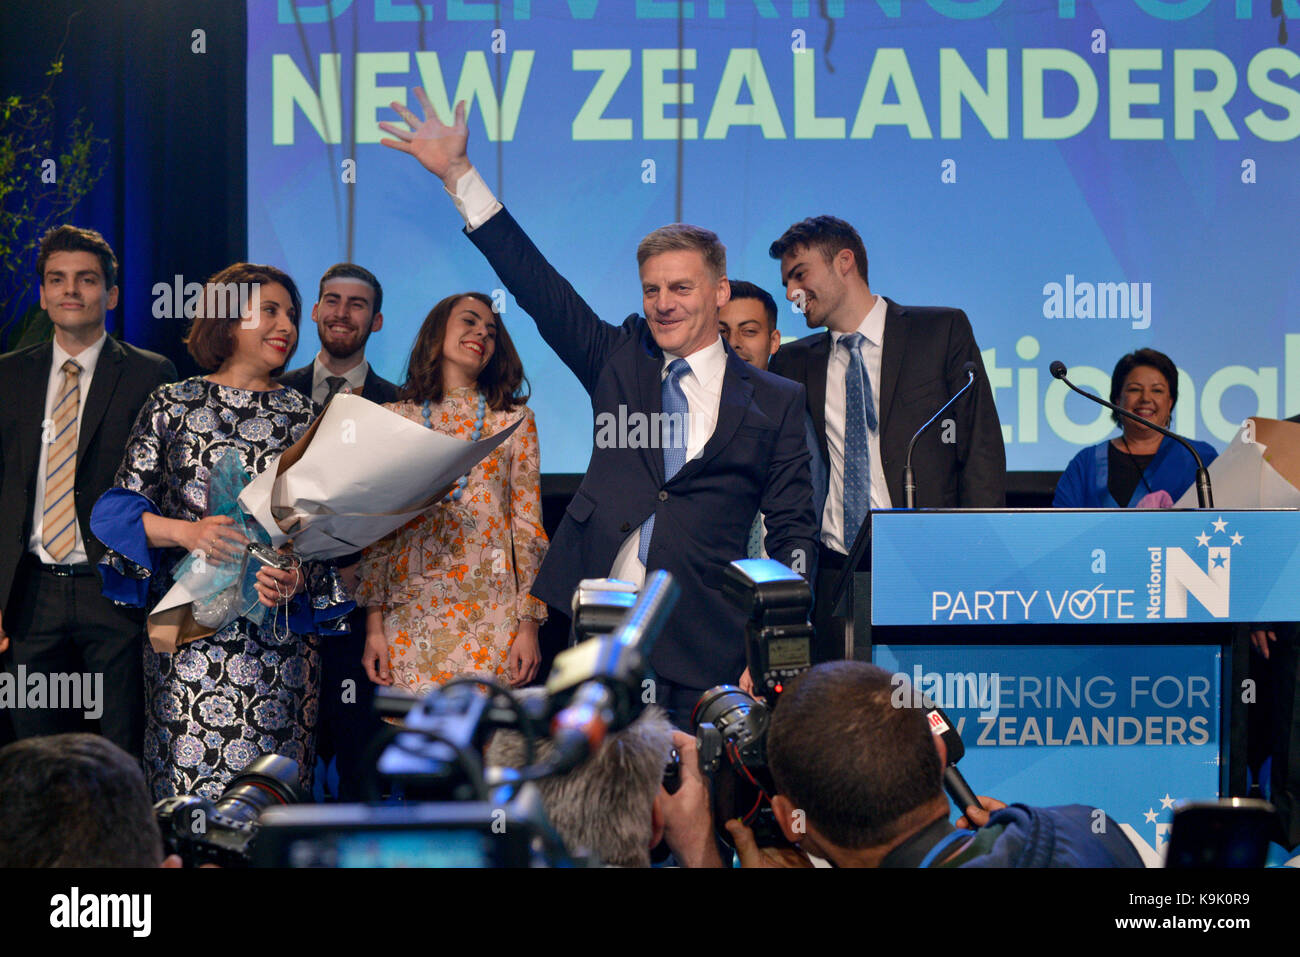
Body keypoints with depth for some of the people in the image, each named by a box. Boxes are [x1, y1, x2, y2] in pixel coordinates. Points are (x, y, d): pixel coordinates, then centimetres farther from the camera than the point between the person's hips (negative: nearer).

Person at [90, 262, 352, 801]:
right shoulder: (173, 405, 7)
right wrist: (185, 532, -17)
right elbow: (121, 505, 1)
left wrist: (297, 575, -13)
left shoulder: (301, 416, 12)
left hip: (278, 625, 1)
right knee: (187, 788, -5)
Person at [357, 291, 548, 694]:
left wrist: (529, 623, -1)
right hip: (412, 612, 0)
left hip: (492, 613, 0)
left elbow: (528, 525, 6)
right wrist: (374, 625, 1)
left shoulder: (514, 420, 11)